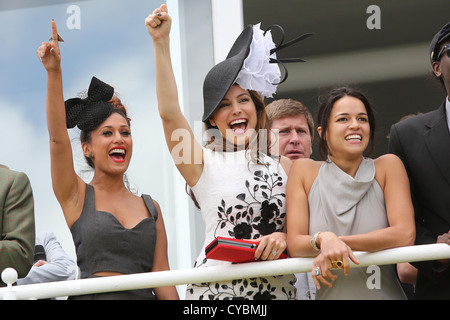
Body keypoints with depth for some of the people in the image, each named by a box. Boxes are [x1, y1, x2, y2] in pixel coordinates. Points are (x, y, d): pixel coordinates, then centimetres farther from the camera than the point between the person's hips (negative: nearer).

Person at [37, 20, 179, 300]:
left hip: (142, 294, 2)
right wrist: (54, 71, -17)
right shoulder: (77, 196, 5)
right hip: (91, 294, -2)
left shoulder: (150, 208, 14)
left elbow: (162, 276, 12)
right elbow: (57, 135, -7)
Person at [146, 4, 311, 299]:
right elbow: (169, 112, -7)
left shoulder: (282, 165, 12)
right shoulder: (205, 164, 4)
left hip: (278, 288, 2)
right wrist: (161, 43, -11)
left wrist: (284, 238, -11)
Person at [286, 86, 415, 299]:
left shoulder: (388, 166, 1)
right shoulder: (303, 171, 4)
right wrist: (323, 240, -21)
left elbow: (405, 235, -8)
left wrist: (338, 242, -14)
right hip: (327, 294, 1)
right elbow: (294, 245, -2)